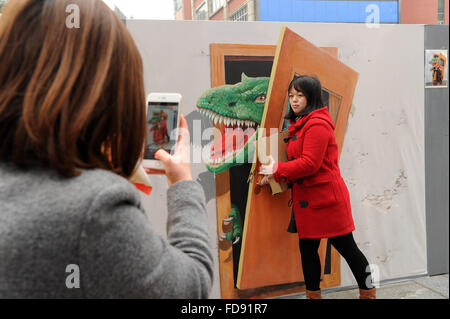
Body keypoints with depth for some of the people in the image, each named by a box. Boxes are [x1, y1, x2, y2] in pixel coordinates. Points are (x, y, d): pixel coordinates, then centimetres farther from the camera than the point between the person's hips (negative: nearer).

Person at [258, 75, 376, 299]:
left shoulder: (317, 124, -16)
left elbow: (310, 163, -23)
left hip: (326, 196, -9)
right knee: (307, 247, 14)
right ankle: (313, 294, 30)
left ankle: (368, 292, 24)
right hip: (306, 199, 10)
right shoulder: (299, 124, 16)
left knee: (346, 247, 4)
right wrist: (273, 174, 3)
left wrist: (277, 169, -16)